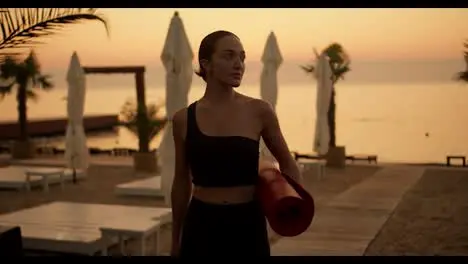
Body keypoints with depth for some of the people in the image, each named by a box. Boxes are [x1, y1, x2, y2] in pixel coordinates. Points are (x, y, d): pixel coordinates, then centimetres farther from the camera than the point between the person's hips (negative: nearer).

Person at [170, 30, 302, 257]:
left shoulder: (259, 111, -3)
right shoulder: (184, 119, 0)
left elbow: (287, 163, 12)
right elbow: (182, 182, 11)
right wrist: (175, 241, 16)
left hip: (247, 226, 0)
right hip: (201, 226, 1)